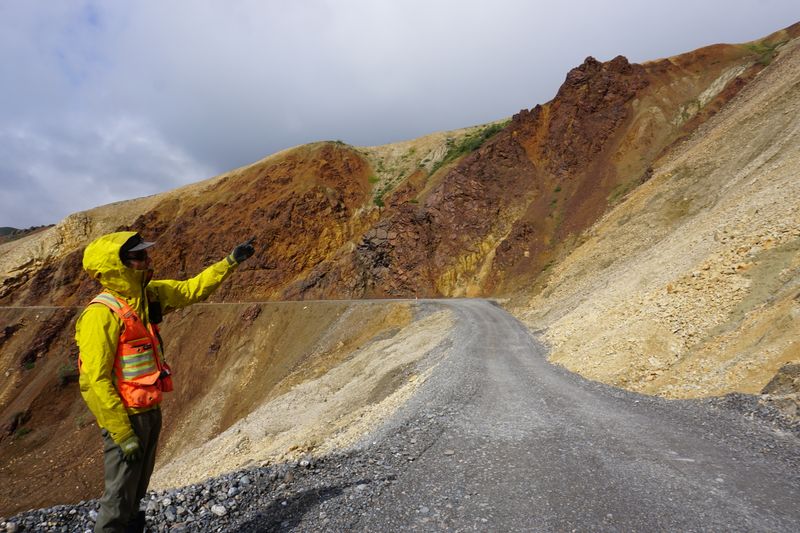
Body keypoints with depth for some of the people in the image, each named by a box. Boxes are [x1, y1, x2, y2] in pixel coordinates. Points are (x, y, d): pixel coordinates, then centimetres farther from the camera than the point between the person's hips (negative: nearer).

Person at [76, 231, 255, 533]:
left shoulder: (149, 295, 0)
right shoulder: (101, 315, -22)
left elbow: (192, 289, 12)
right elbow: (96, 380, -21)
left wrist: (231, 261, 7)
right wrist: (122, 434, -20)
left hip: (150, 411, 8)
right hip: (124, 417, -8)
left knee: (137, 488, 22)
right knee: (120, 494, 7)